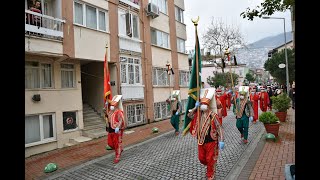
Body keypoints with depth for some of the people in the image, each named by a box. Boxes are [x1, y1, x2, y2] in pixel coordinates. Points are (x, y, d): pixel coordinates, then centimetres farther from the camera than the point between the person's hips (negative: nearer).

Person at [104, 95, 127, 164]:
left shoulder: (119, 112, -15)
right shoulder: (110, 112, 10)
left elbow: (121, 120, -22)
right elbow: (108, 118, 25)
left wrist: (118, 127, -34)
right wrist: (105, 112, 10)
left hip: (117, 131, -8)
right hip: (110, 130, 8)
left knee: (117, 144, 3)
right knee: (110, 143, 15)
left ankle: (117, 158, 17)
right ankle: (120, 149, 40)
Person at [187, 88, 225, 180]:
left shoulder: (213, 115, -19)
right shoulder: (198, 114, -1)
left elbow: (219, 129, -16)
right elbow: (189, 115, 6)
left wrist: (221, 141, -20)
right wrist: (195, 107, -7)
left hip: (211, 141, -6)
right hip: (201, 141, 6)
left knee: (210, 159, 10)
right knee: (201, 158, 19)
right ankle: (210, 167, 51)